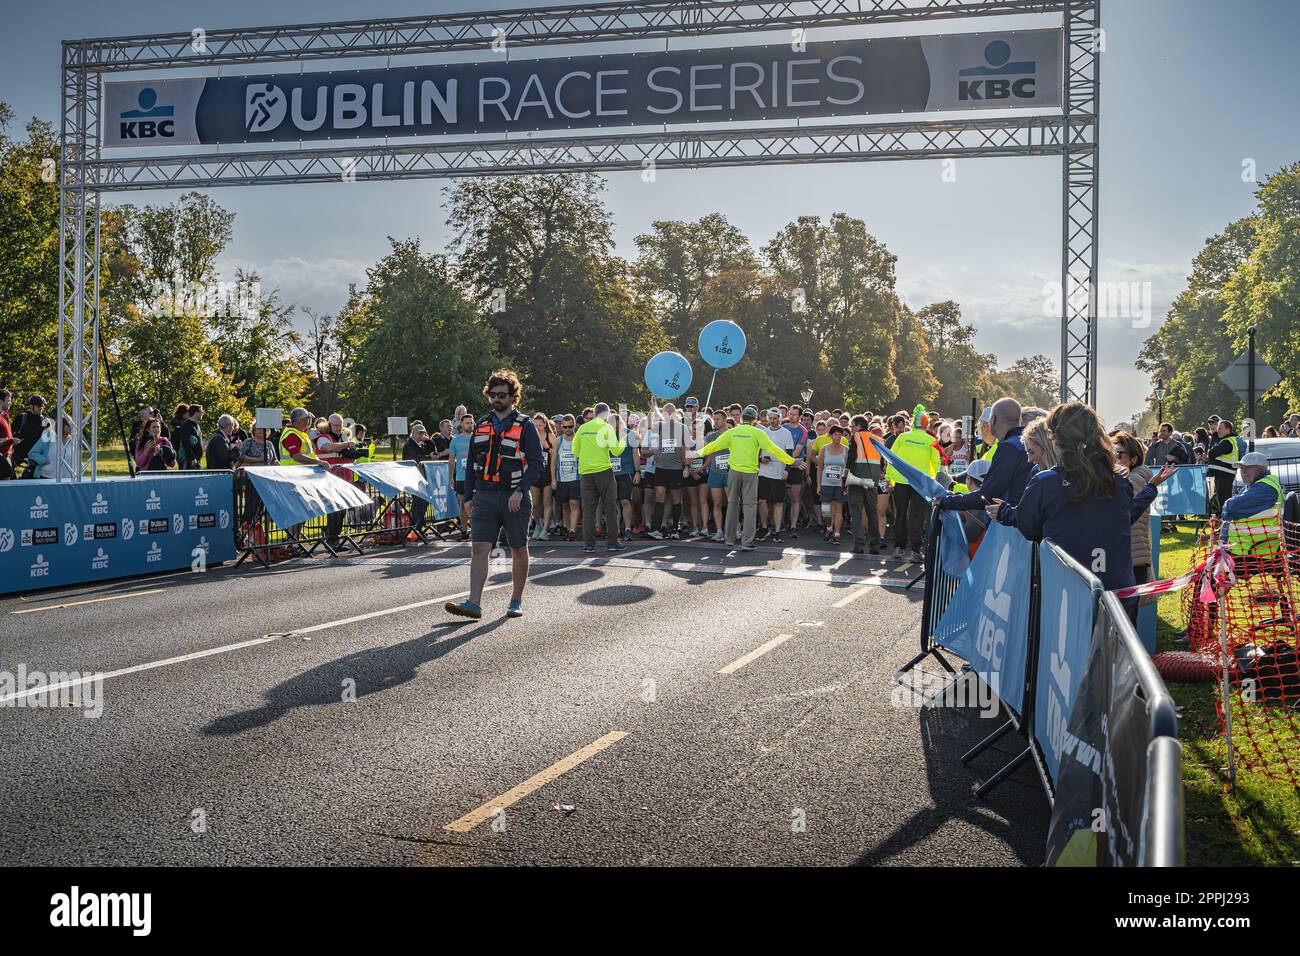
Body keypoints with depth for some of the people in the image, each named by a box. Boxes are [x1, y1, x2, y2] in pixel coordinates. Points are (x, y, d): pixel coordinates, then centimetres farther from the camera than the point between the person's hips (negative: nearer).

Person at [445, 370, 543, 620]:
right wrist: (468, 497, 11)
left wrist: (520, 491, -19)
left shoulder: (525, 426, -2)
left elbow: (536, 463, -8)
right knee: (479, 548, -9)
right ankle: (474, 603, -14)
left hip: (515, 498, -3)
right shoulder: (481, 425, 12)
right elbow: (472, 464, 17)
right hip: (485, 496, 3)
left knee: (519, 550, 7)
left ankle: (516, 601, 21)